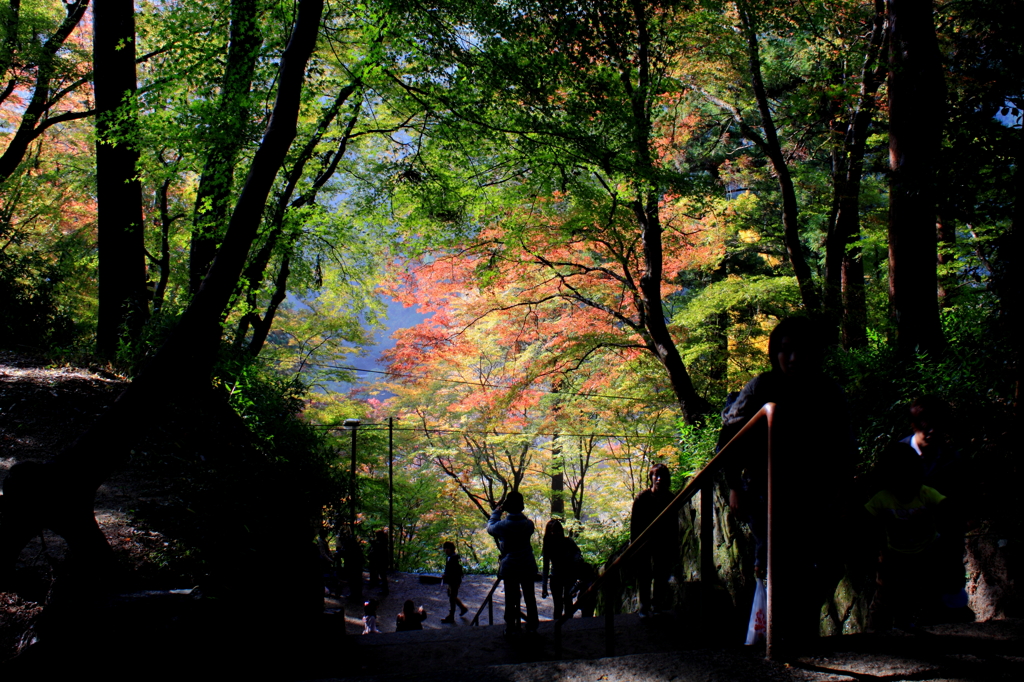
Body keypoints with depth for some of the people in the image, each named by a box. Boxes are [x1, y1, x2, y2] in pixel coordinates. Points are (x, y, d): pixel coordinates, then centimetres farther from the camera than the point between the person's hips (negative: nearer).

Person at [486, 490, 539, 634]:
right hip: (528, 567, 2)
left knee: (510, 598, 5)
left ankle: (510, 628, 8)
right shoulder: (528, 524, -6)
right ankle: (532, 626, 19)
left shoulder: (503, 525, -12)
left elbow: (490, 528, 8)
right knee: (530, 597, 12)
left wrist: (496, 512, 21)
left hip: (509, 567, -2)